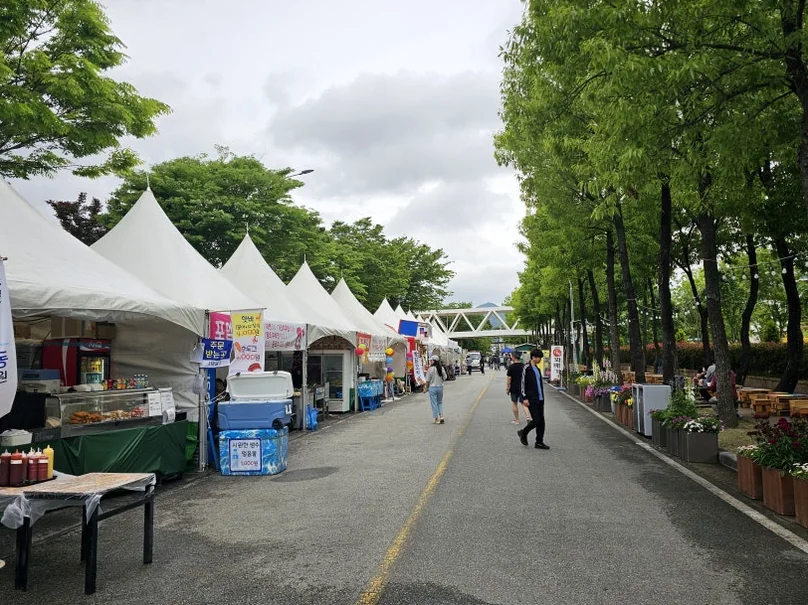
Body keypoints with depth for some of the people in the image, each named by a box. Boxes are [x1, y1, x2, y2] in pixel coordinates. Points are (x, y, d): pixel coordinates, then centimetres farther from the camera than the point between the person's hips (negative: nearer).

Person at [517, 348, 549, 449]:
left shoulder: (537, 369, 15)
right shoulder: (526, 368, -10)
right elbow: (522, 383, -12)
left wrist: (542, 397, 20)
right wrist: (524, 398, -17)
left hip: (540, 399, 8)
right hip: (531, 399, -8)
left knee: (541, 421, 6)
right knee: (536, 420, -10)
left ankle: (539, 442, 13)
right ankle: (523, 433, 14)